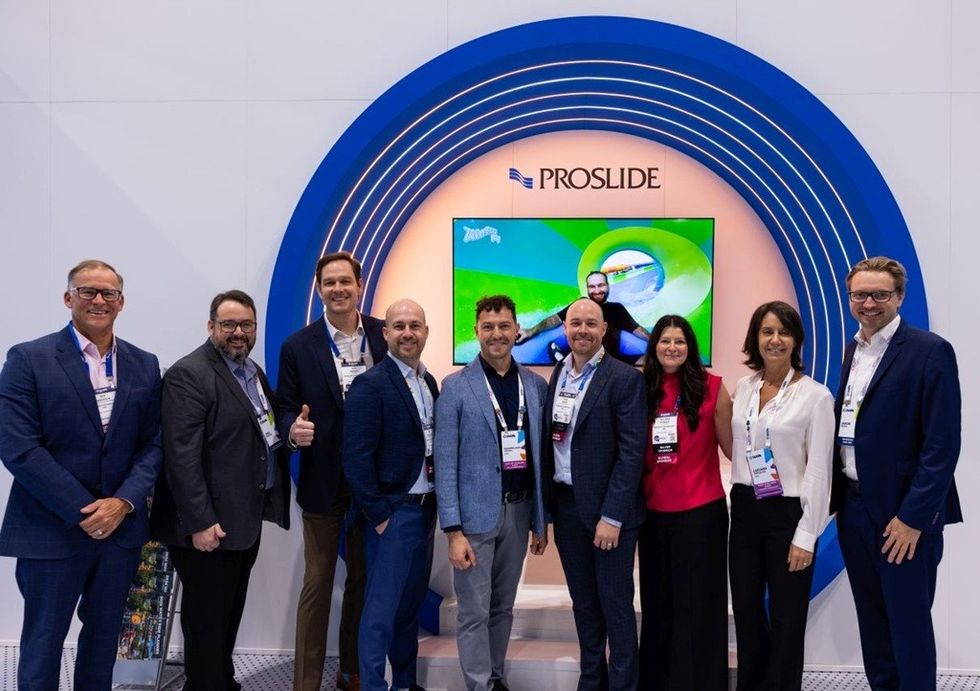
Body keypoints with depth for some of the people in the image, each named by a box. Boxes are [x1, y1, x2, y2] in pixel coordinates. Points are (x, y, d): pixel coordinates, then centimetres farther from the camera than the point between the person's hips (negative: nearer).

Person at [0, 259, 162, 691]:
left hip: (120, 528, 4)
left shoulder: (144, 365, 7)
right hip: (52, 530, -4)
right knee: (43, 644, 7)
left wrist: (123, 502, -12)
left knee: (103, 638, 16)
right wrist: (82, 512, -15)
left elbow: (153, 444, 4)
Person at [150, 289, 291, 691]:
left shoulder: (253, 372, 13)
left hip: (246, 517, 9)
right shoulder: (188, 374, -15)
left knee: (230, 614, 19)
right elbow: (182, 455, -21)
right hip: (210, 523, -9)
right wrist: (200, 521, -24)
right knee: (207, 620, 3)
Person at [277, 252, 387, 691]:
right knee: (317, 583, 5)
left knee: (364, 579, 15)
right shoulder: (298, 346, -4)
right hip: (324, 481, -2)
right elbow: (286, 409, -3)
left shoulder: (385, 336, 0)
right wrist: (294, 429, -26)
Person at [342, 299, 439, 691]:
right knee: (381, 610, -1)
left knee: (411, 604, 17)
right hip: (392, 513, -7)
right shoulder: (370, 385, -13)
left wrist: (433, 503, 7)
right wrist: (378, 517, -15)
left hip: (424, 510, 8)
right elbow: (356, 459, -17)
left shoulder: (429, 383, 10)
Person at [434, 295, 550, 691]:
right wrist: (453, 530, -13)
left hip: (519, 510, 4)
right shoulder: (456, 387, -6)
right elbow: (446, 464, -9)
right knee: (474, 612, 2)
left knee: (503, 607, 16)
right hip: (475, 514, -4)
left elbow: (541, 457, 8)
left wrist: (541, 520, 8)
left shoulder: (536, 386, 5)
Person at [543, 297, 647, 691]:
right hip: (566, 506, 6)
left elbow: (632, 452, -15)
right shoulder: (557, 376, 8)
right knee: (584, 604, 16)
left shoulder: (625, 379, -10)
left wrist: (612, 516, -18)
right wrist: (548, 503, 6)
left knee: (616, 605, 5)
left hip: (608, 509, -5)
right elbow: (551, 441, 10)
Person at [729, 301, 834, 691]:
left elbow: (818, 471, -11)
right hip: (745, 509, 5)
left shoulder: (815, 395, -10)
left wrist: (805, 535, -13)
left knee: (786, 616, 8)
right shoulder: (744, 387, 5)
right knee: (745, 609, 14)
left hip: (787, 512, -5)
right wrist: (740, 496, 8)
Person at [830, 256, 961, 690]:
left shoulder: (930, 352, -11)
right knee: (872, 618, 16)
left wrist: (913, 517, -18)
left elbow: (943, 445, -15)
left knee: (908, 622, 3)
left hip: (902, 513, -7)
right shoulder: (853, 349, 11)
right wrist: (835, 495, 8)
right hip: (853, 507, 7)